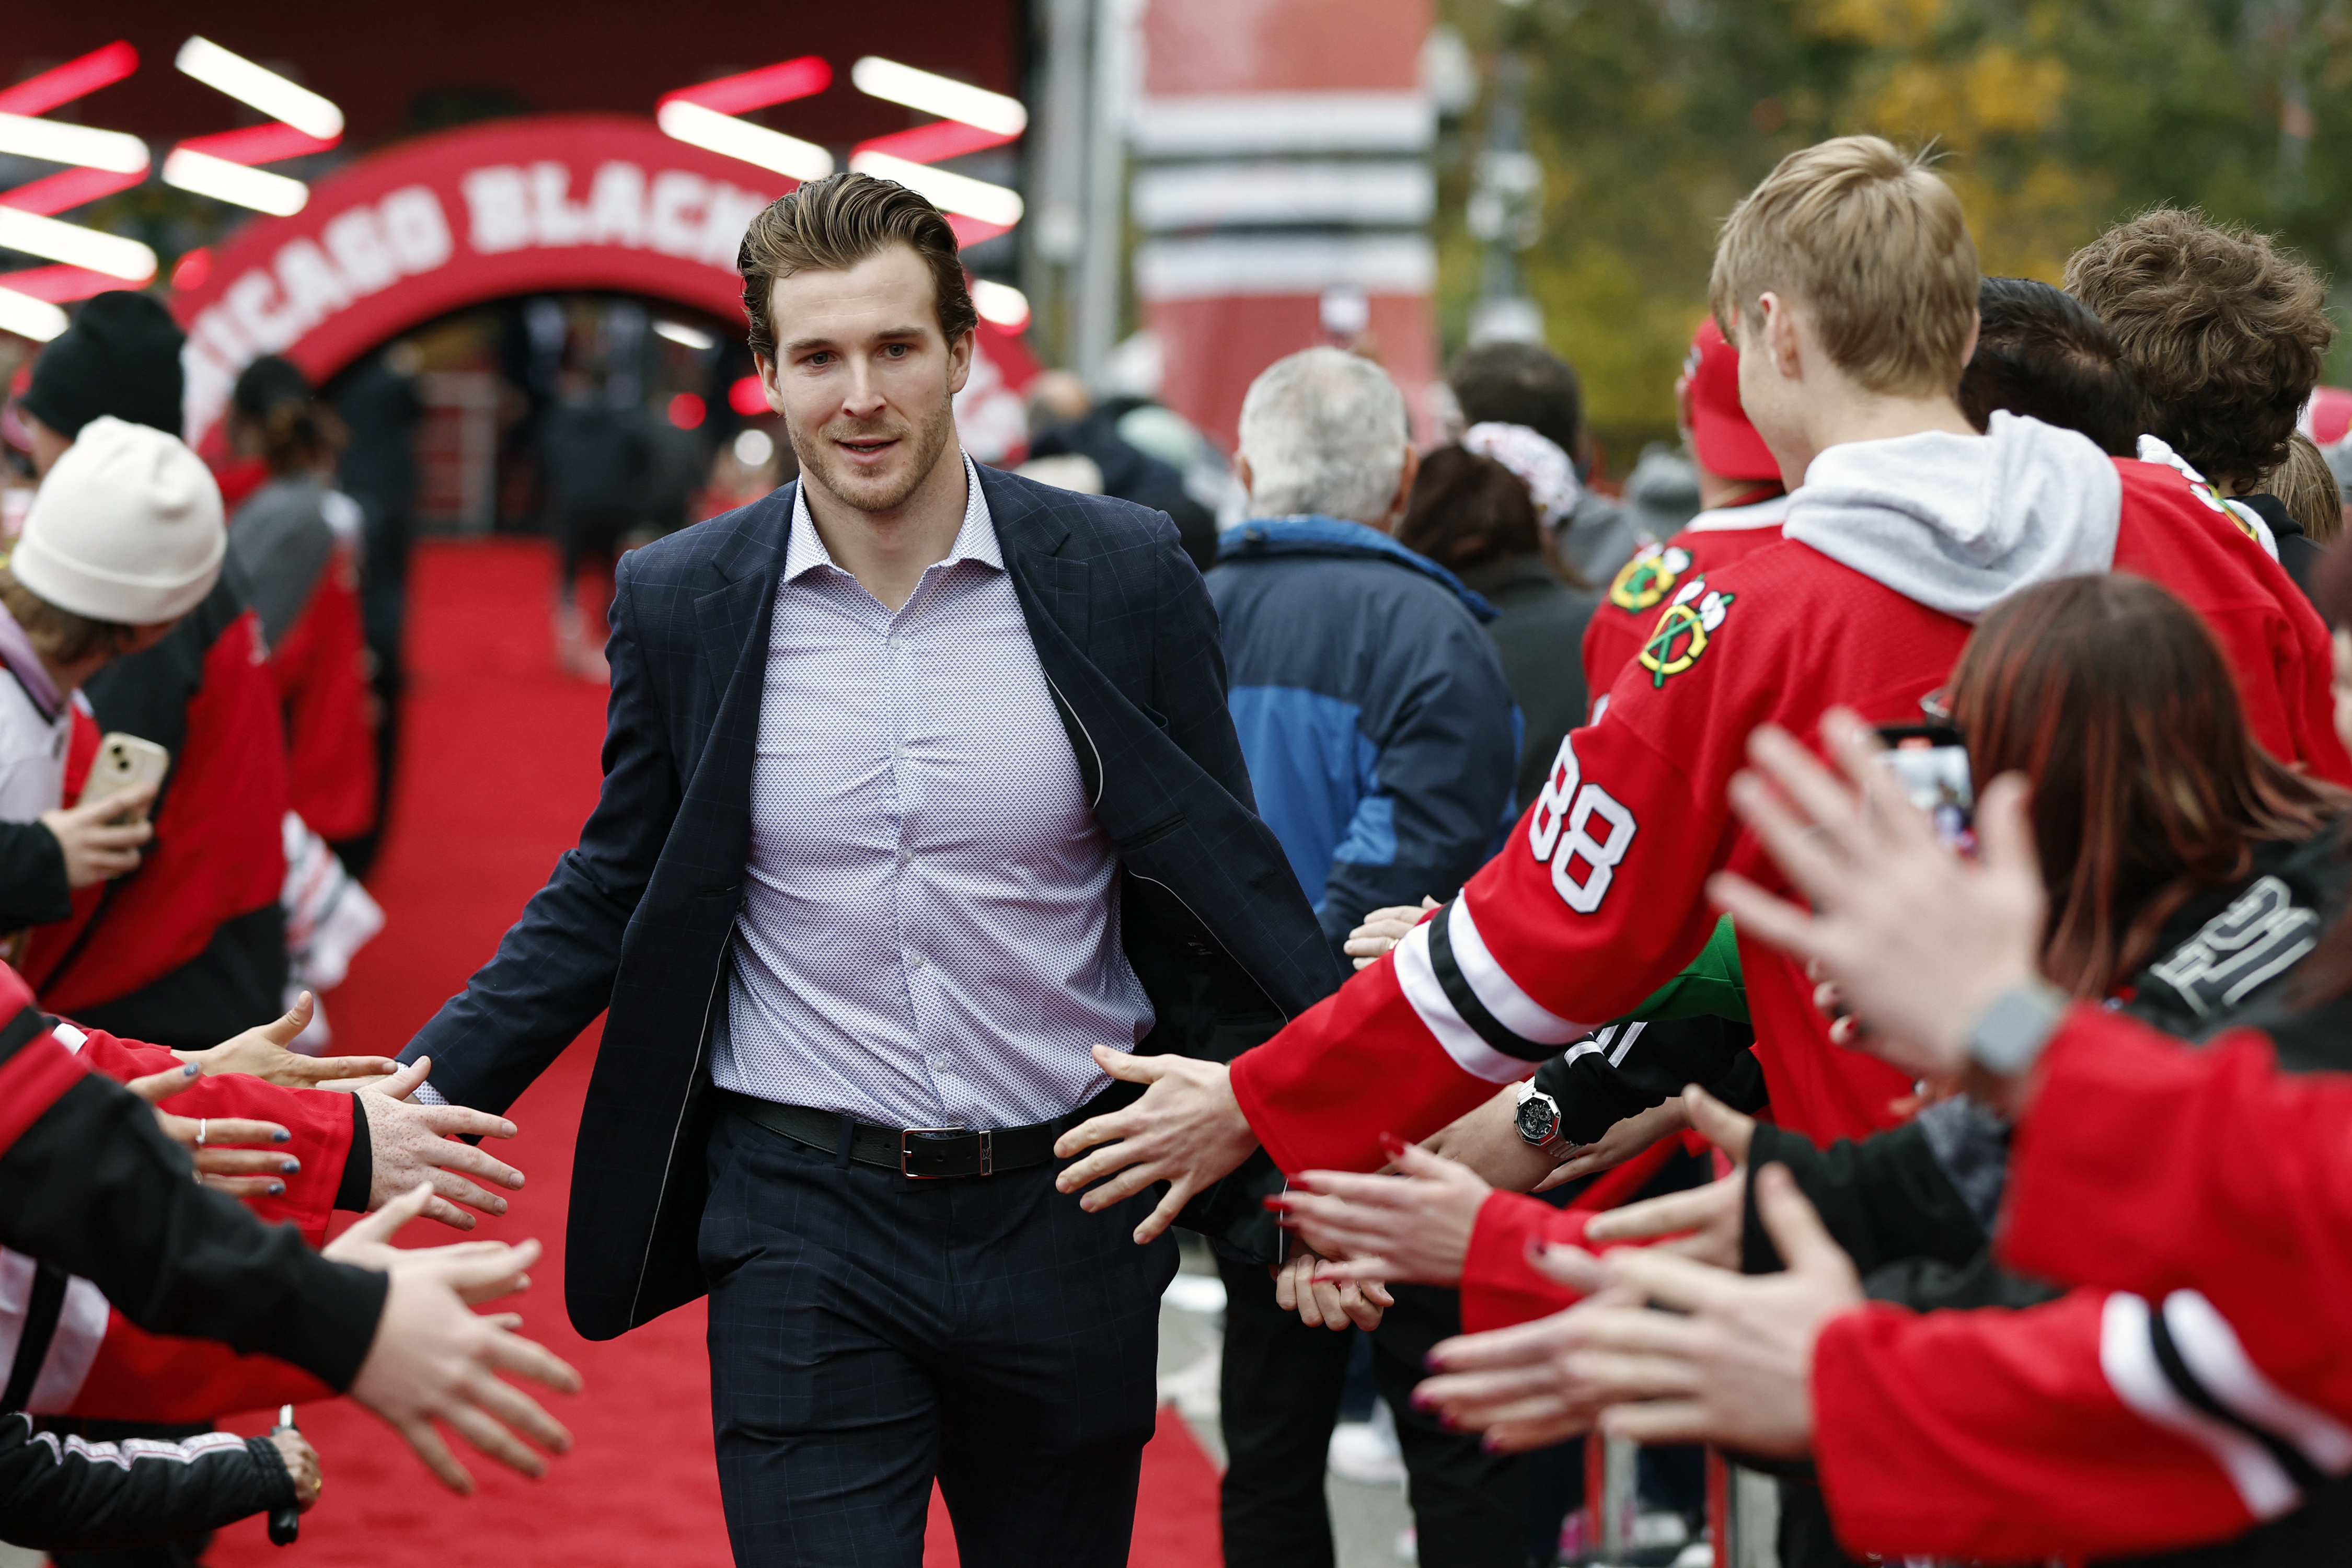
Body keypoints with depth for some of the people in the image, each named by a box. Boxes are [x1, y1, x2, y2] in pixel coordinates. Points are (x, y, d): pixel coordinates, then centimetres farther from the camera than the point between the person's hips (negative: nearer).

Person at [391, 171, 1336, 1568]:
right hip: (804, 1229, -1)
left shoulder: (1123, 577, -3)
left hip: (1067, 1224, 1)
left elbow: (1221, 889, 4)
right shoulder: (682, 603, 0)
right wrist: (416, 1097, -2)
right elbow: (612, 900, 9)